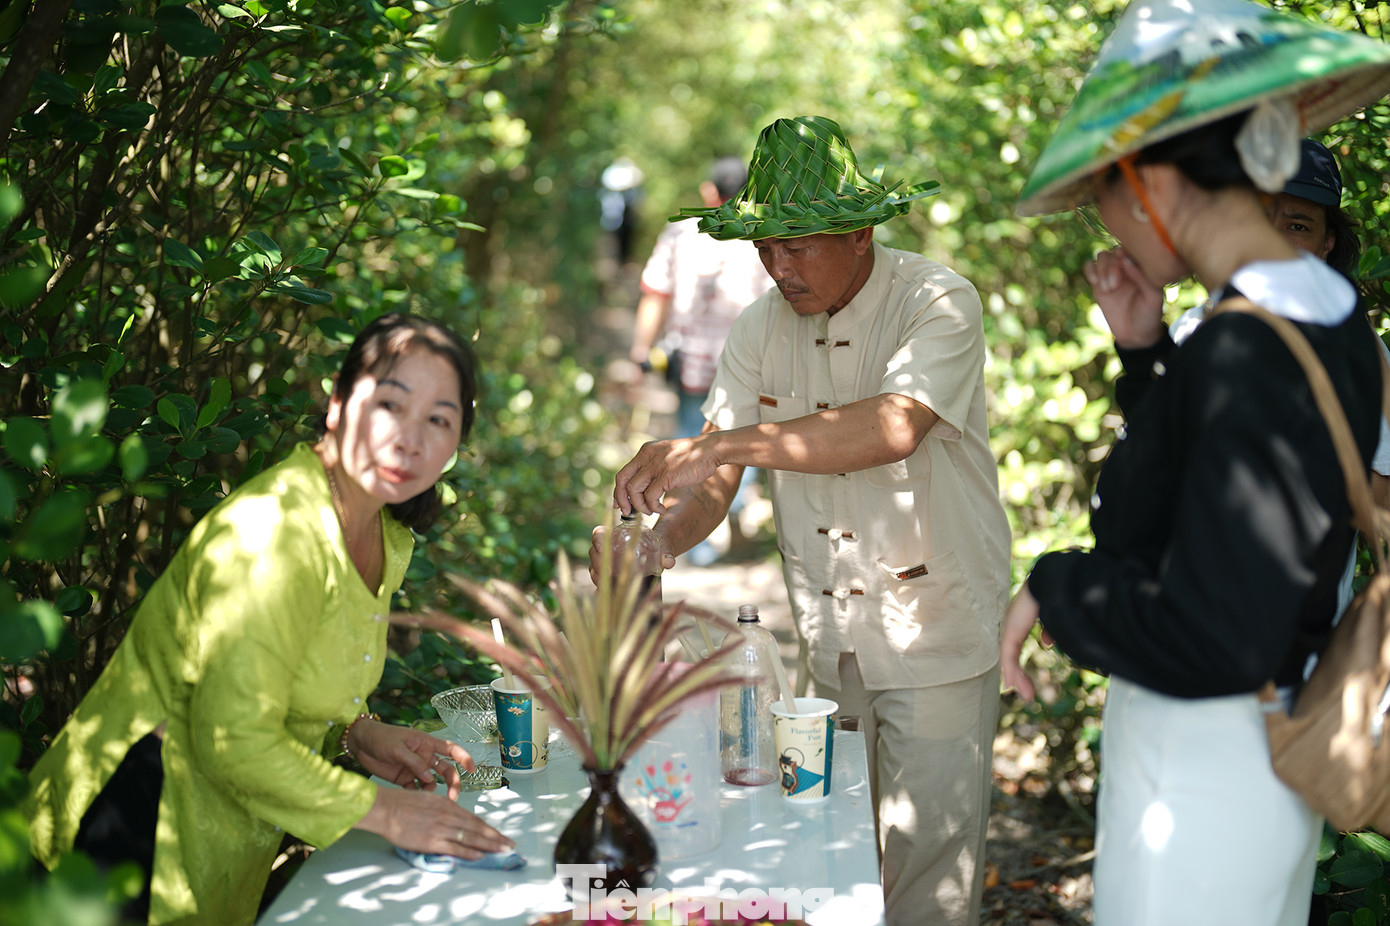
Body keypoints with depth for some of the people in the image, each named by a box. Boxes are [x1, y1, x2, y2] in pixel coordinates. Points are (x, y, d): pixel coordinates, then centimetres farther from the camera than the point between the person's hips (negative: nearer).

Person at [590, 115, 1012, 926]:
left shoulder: (938, 302, -14)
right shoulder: (761, 329, 3)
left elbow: (894, 428, -33)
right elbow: (714, 479, 0)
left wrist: (726, 444, -39)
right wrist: (658, 541, -22)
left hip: (937, 634, -4)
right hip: (823, 643, 4)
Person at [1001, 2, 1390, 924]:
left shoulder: (1245, 354, -27)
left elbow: (1207, 640, -30)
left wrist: (1054, 588, -15)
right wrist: (1145, 352, 6)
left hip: (1200, 772, -9)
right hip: (1275, 754, 9)